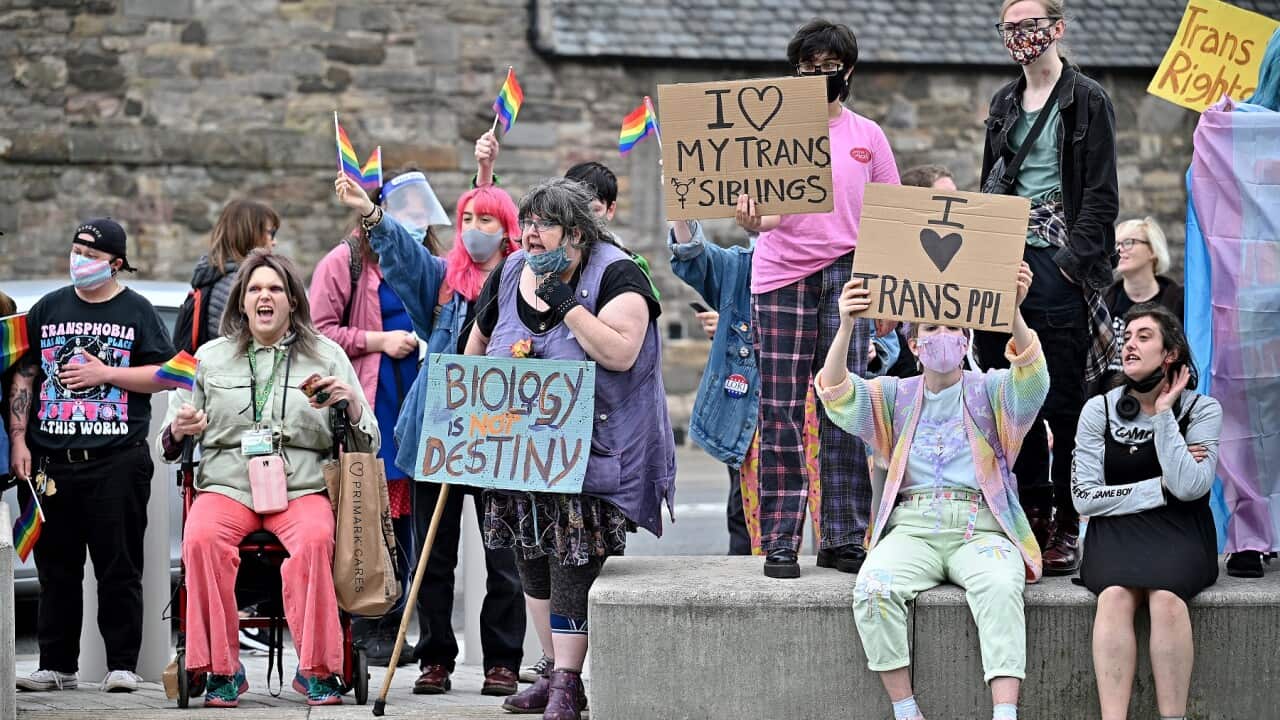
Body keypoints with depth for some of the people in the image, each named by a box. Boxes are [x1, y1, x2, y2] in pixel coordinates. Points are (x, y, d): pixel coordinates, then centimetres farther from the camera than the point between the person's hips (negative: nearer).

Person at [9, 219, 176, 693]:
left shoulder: (136, 312, 5)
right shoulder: (47, 310, 13)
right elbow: (23, 377, 13)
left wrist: (105, 373, -9)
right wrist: (19, 440, 3)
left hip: (118, 460, -3)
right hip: (52, 459, 3)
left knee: (119, 568, -2)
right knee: (56, 569, 6)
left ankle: (122, 665, 3)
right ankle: (57, 665, 12)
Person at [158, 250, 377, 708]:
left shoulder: (327, 356, 14)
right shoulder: (210, 358, 16)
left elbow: (367, 446, 13)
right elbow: (171, 443, 17)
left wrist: (351, 403, -8)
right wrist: (179, 430, -7)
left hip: (302, 488, -1)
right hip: (227, 485, 1)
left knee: (315, 538, -35)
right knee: (201, 538, -33)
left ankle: (316, 669, -25)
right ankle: (221, 669, -23)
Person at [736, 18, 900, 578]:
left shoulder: (867, 136, 10)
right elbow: (765, 215, 0)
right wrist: (751, 220, -23)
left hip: (845, 274, 1)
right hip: (781, 276, -1)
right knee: (781, 413, -2)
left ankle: (843, 538, 2)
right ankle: (779, 542, 0)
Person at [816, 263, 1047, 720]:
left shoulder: (989, 391, 13)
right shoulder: (896, 396, 17)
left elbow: (1030, 381, -9)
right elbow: (838, 397, -1)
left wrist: (1013, 312, -28)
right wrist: (846, 326, -20)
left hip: (981, 528, -1)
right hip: (911, 526, 1)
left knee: (1000, 588, -34)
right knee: (873, 589, -30)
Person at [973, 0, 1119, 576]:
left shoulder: (1087, 102, -2)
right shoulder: (1005, 103, 17)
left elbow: (1101, 198, -6)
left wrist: (1072, 260, -15)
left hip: (1059, 263, -6)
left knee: (1062, 399, -4)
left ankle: (1067, 527, 1)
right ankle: (1031, 514, 11)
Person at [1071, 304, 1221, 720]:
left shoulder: (1202, 410, 3)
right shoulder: (1099, 410, 7)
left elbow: (1188, 487, -13)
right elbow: (1084, 497, 1)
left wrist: (1163, 413, -8)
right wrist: (1161, 486, -4)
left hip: (1178, 531, -1)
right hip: (1116, 530, 1)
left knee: (1166, 594, -34)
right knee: (1116, 595, -33)